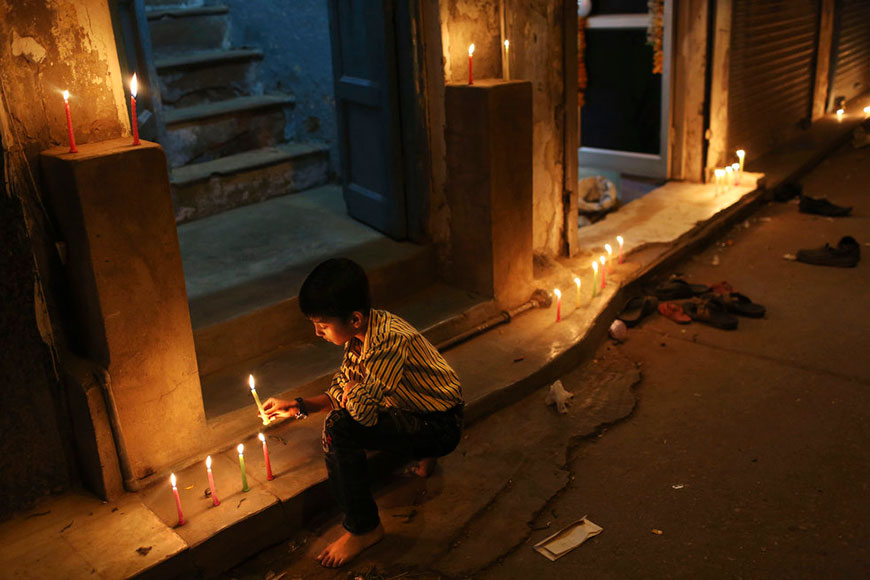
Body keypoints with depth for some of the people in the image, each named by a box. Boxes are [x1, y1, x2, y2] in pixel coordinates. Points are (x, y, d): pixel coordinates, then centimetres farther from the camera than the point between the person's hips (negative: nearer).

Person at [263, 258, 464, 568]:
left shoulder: (390, 340, -31)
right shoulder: (359, 333, -3)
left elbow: (361, 409, -35)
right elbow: (342, 389, 9)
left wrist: (350, 392, -13)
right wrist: (298, 406, -2)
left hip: (442, 426, -9)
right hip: (415, 409, 9)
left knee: (340, 429, -22)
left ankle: (364, 529, -3)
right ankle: (421, 453, 25)